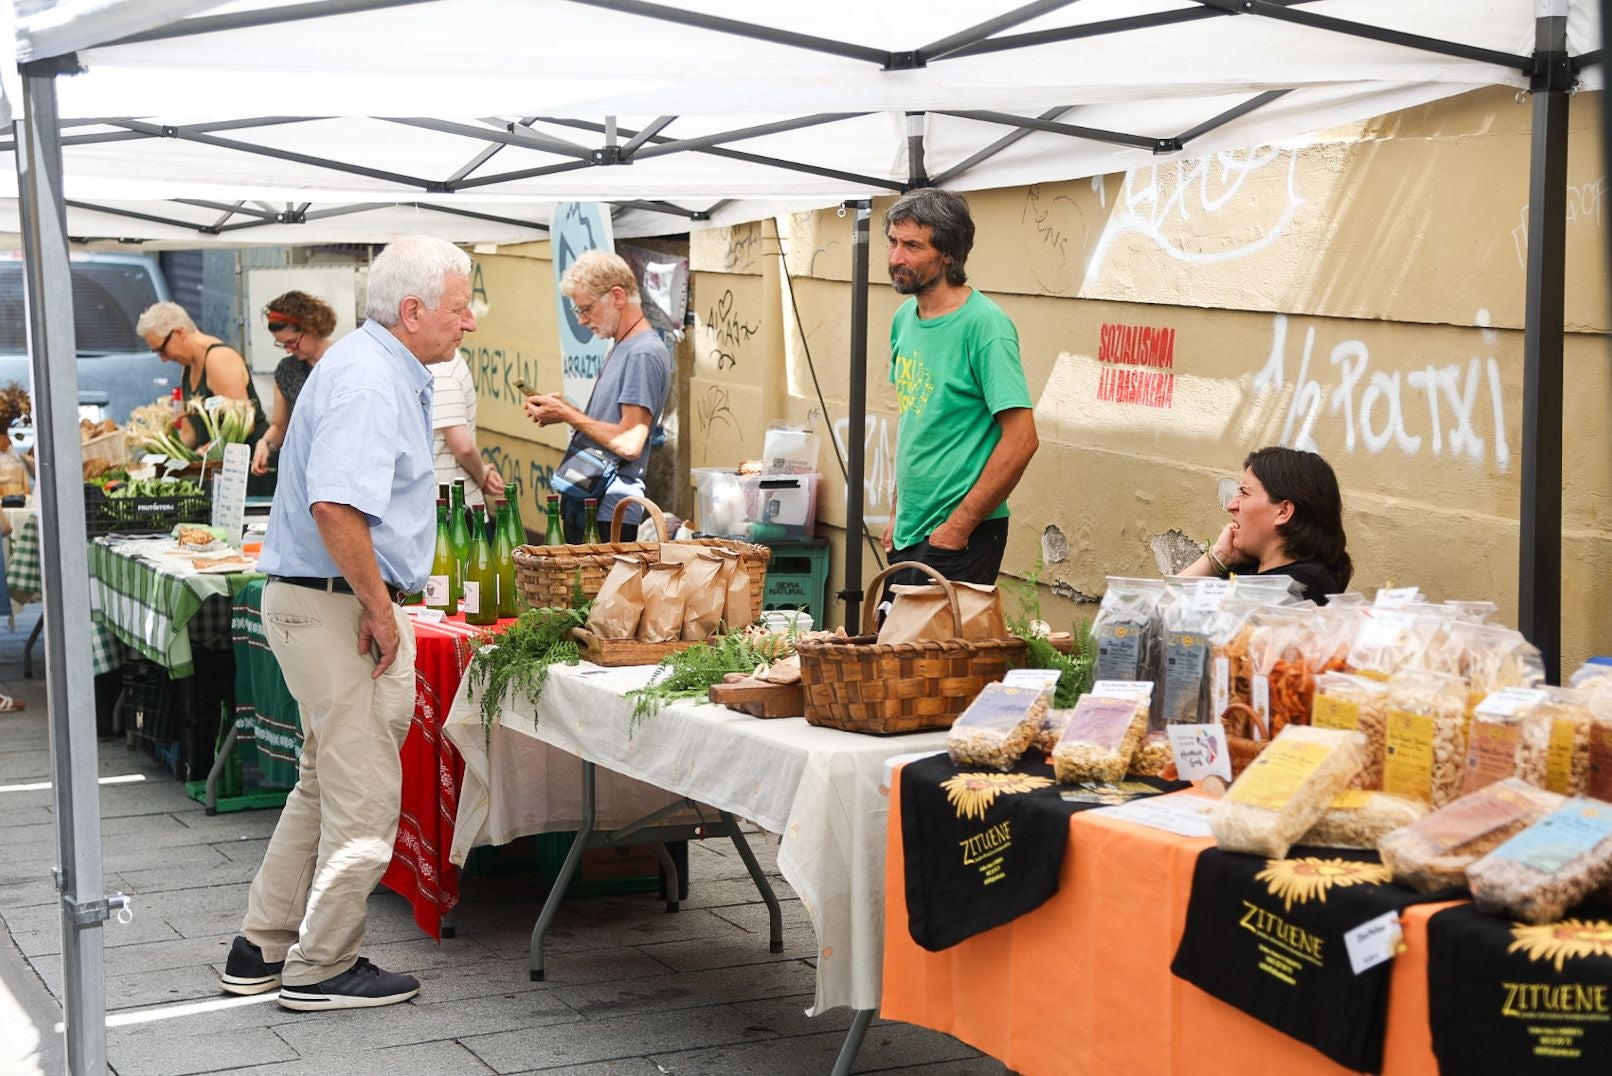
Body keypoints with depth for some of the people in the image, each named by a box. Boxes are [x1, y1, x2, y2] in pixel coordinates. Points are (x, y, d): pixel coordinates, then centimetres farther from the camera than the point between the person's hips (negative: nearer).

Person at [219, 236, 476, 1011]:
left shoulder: (386, 370, 15)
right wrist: (381, 609, -21)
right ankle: (322, 969, 9)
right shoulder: (368, 381, -19)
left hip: (321, 602, 11)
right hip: (335, 605, -11)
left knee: (326, 785, 18)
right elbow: (336, 508, -30)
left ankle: (264, 949, 26)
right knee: (364, 795, -2)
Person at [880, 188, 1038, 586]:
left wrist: (958, 527, -18)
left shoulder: (983, 323, -16)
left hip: (960, 538, -8)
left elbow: (1021, 439, -20)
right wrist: (898, 513, 16)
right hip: (908, 535, 8)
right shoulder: (905, 317, 9)